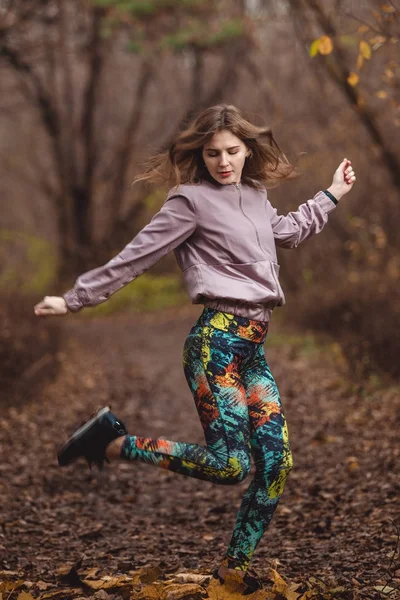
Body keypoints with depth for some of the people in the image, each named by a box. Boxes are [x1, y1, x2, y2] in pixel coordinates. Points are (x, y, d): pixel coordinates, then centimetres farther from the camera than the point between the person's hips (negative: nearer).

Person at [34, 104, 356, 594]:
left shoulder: (256, 197, 17)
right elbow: (136, 257, -2)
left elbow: (288, 232, 38)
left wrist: (332, 194, 41)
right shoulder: (192, 199, -5)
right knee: (230, 464, -15)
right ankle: (112, 442, -2)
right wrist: (76, 299, -1)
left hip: (253, 346, 8)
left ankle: (235, 565, 12)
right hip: (216, 338, -7)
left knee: (276, 462, 0)